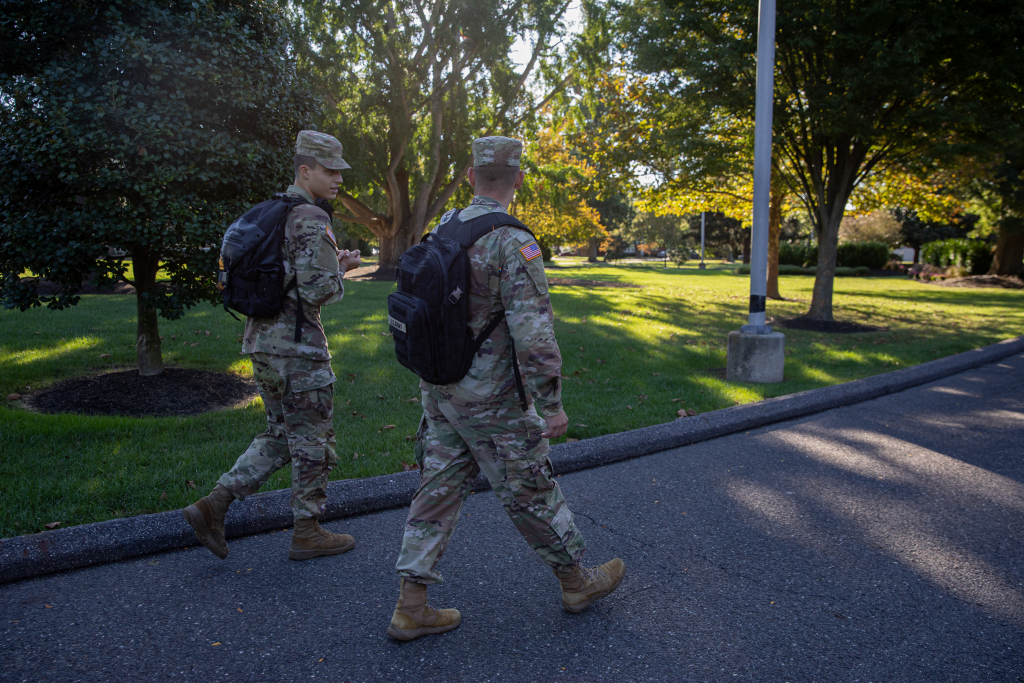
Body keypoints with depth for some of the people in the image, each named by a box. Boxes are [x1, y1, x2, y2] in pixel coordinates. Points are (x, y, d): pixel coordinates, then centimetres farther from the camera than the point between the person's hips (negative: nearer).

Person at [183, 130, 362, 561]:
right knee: (312, 440, 5)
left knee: (281, 435, 19)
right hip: (297, 346, -9)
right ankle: (307, 533, 18)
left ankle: (214, 505, 12)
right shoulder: (311, 220, -15)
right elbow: (319, 290, -23)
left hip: (262, 339, 9)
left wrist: (333, 265, 17)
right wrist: (341, 274, -2)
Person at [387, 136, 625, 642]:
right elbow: (534, 331, -25)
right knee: (529, 492, 9)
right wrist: (551, 405, -19)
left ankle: (411, 608, 17)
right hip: (490, 401, -7)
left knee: (439, 490, 12)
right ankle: (577, 581, 30)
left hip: (440, 390, 7)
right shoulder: (513, 241, -20)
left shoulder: (443, 230, 6)